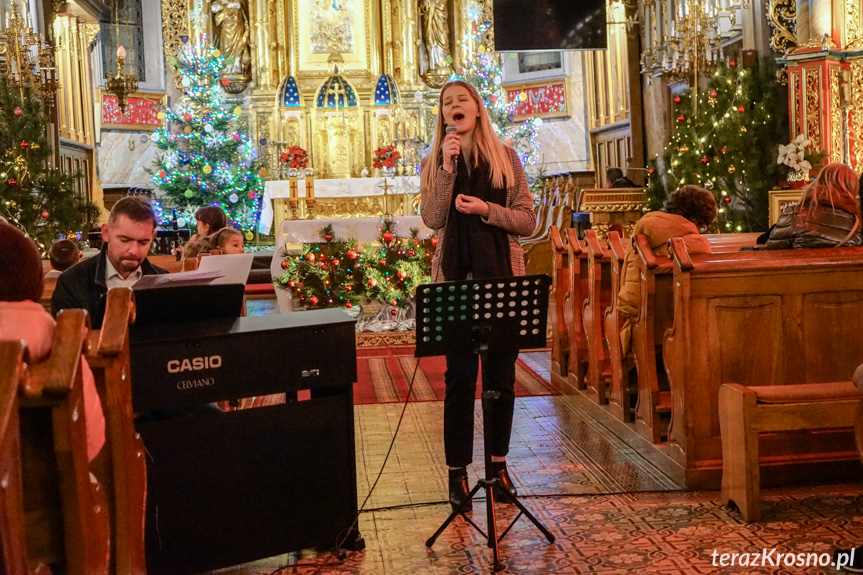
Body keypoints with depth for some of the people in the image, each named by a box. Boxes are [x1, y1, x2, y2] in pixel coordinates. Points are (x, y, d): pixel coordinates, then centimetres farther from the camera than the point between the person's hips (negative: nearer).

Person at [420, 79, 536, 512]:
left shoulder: (505, 157, 7)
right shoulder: (434, 162, 9)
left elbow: (527, 220, 3)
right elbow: (432, 220, -6)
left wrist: (487, 210, -13)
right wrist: (447, 168, -13)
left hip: (502, 275, 1)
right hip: (456, 277, 0)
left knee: (501, 374, 6)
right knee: (459, 376, -1)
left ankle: (498, 462, 19)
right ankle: (457, 470, 7)